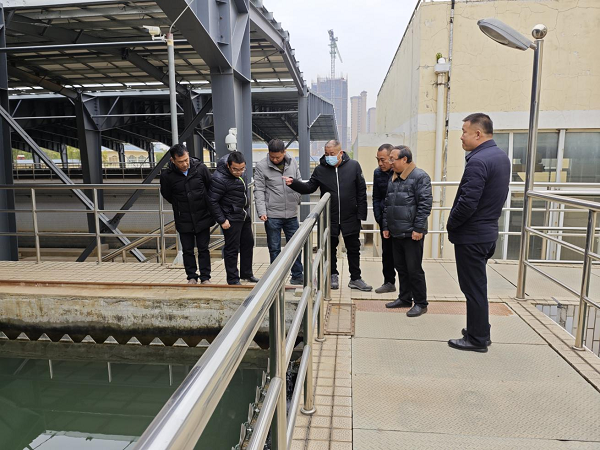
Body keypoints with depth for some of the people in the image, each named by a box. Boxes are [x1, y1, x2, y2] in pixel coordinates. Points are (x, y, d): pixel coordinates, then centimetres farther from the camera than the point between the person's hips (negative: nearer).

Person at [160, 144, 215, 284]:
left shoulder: (201, 168, -10)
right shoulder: (167, 175, -11)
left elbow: (211, 188, 4)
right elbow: (167, 195, 7)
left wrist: (207, 208, 8)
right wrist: (180, 206, 8)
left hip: (202, 218, 0)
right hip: (183, 220, 0)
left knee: (203, 249, 8)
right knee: (187, 250, 10)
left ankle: (205, 277, 19)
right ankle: (192, 277, 24)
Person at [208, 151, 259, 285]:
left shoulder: (238, 174, 2)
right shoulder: (219, 179, -23)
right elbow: (212, 201, -20)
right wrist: (222, 220, -19)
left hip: (244, 216, 9)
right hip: (231, 219, -9)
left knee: (248, 244, 17)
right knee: (232, 249, 0)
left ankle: (247, 274, 33)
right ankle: (233, 279, 13)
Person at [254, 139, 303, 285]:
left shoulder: (292, 162, 6)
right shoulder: (261, 166, -5)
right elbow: (259, 190, -7)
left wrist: (297, 199, 5)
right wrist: (262, 211, -17)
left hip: (291, 214, 4)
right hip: (272, 215, -3)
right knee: (274, 248, 6)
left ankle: (297, 276, 25)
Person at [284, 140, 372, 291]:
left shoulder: (353, 166, -3)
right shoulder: (320, 169, -2)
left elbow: (361, 191, -1)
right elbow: (309, 187, 1)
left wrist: (361, 214, -5)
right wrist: (293, 183, -17)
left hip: (350, 217, 0)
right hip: (329, 218, 1)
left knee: (353, 249, 10)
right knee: (330, 248, 13)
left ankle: (355, 279, 25)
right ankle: (333, 275, 33)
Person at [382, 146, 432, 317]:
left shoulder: (420, 176, -9)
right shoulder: (393, 178, 15)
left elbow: (425, 204, -14)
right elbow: (387, 204, 18)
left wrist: (418, 228, -17)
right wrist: (386, 226, 14)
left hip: (411, 233, -8)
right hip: (396, 232, 8)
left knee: (414, 269, -1)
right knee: (401, 267, 15)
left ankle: (420, 303, 12)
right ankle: (405, 298, 28)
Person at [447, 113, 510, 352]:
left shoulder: (478, 161, -22)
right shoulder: (502, 157, 9)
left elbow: (467, 202, -26)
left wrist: (451, 223, -10)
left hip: (470, 236, -9)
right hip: (488, 231, 9)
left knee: (473, 288, 3)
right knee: (477, 285, 20)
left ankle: (477, 339, 16)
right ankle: (480, 331, 33)